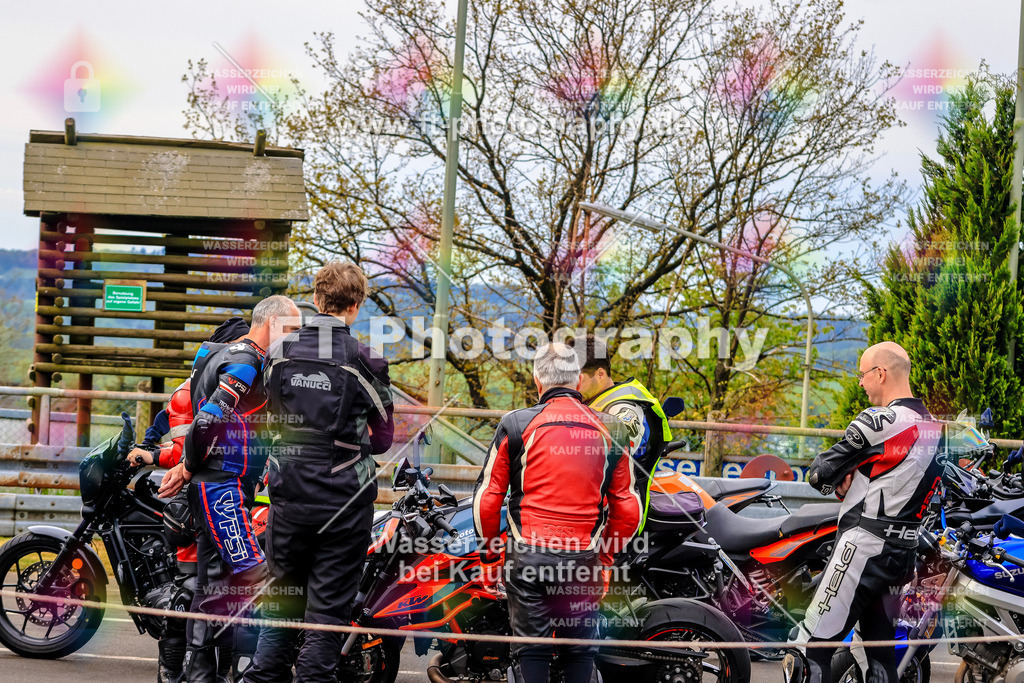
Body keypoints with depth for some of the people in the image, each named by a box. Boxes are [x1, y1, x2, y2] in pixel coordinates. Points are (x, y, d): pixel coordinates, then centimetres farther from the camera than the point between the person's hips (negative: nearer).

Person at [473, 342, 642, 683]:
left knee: (531, 650, 5)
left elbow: (487, 496, -1)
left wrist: (488, 549, 12)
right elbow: (627, 508, 7)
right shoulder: (610, 431, 5)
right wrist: (606, 556, 19)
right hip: (584, 561, 2)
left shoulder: (516, 424, -3)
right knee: (579, 652, 11)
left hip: (528, 557, -2)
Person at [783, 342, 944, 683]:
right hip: (905, 552, 9)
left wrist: (838, 482, 13)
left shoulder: (878, 421, -15)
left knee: (811, 649, -8)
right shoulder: (933, 425, 11)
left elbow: (818, 475, -8)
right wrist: (852, 481, 3)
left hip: (863, 548, -8)